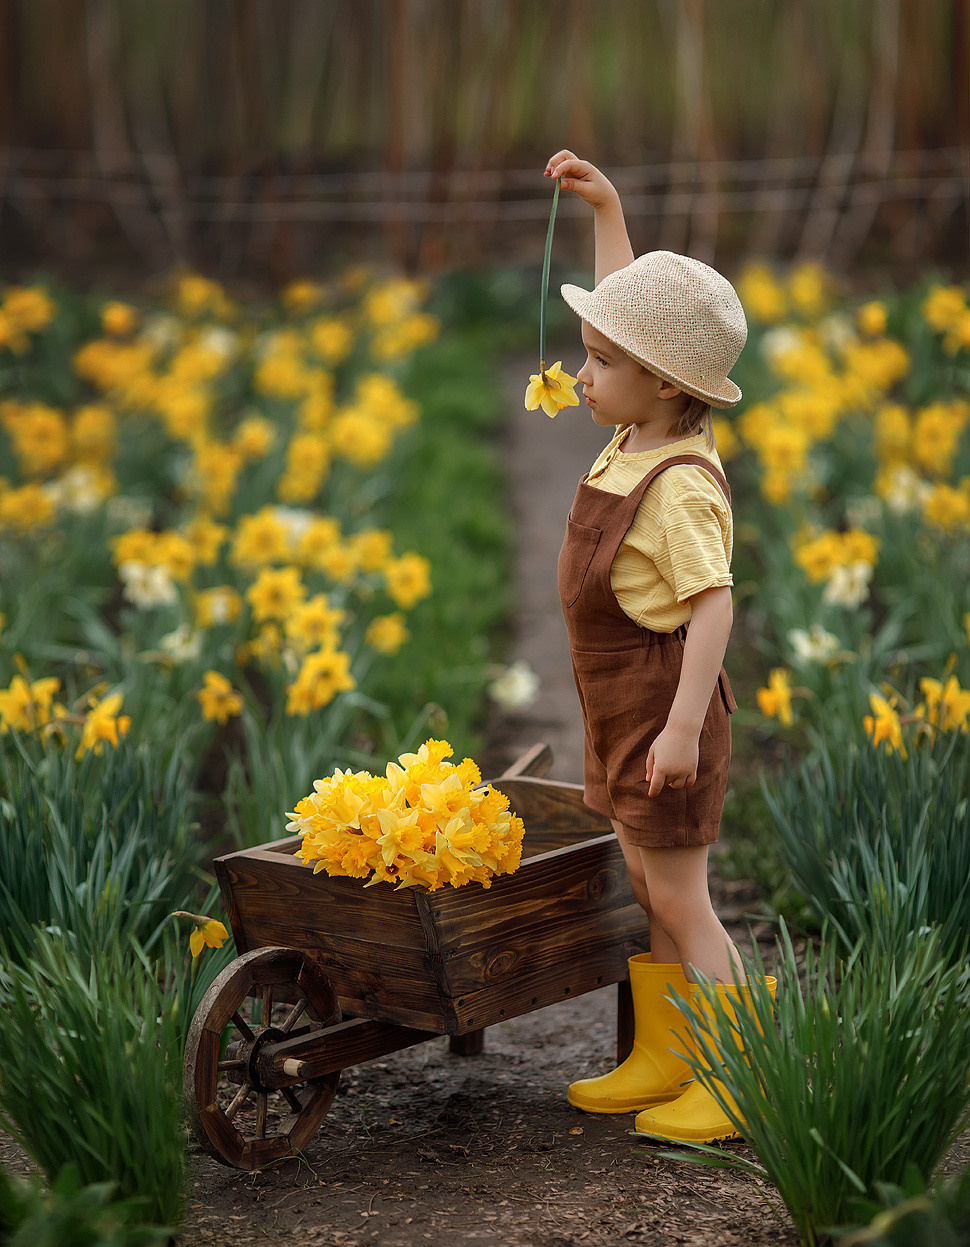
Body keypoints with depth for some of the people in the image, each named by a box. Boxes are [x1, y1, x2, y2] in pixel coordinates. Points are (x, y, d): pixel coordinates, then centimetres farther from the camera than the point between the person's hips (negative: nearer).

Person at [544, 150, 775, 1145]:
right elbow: (634, 314, 17)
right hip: (618, 708, 9)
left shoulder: (681, 486, -23)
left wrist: (684, 724, -33)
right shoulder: (637, 439, 4)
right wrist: (605, 207, 16)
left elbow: (713, 605, -29)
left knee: (680, 901, -2)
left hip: (664, 707, -9)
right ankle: (660, 1061, 27)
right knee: (647, 890, 16)